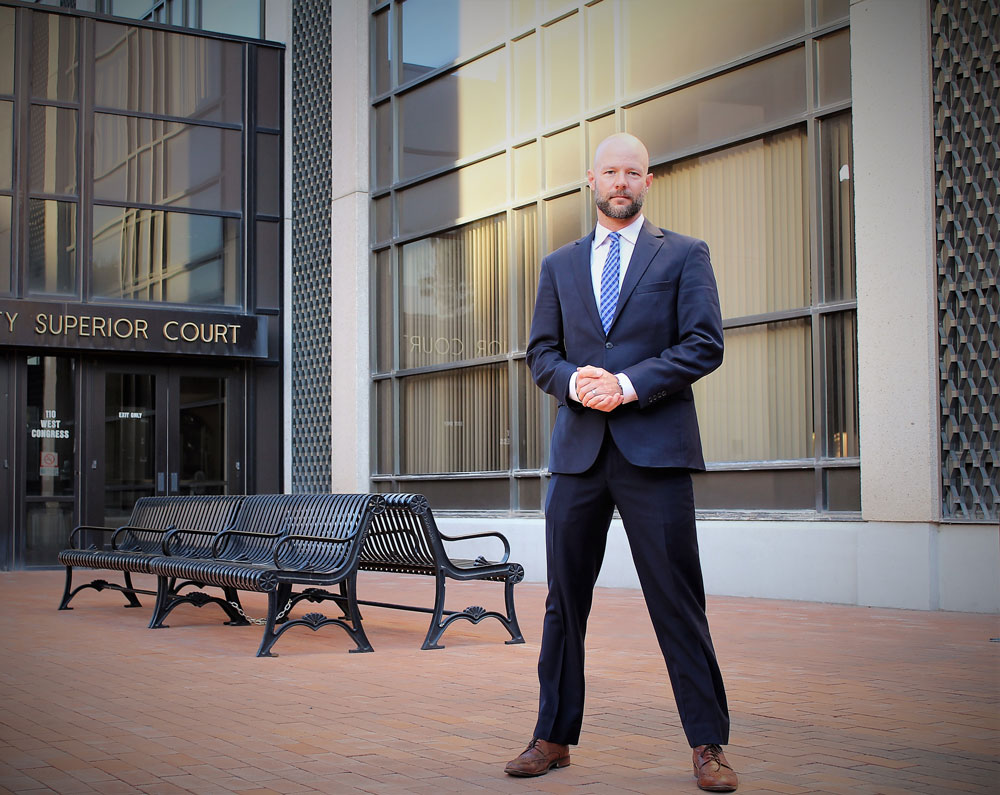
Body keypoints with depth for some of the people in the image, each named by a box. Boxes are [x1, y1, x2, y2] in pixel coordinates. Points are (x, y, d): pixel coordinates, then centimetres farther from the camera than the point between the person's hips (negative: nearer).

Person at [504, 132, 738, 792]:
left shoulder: (684, 255, 8)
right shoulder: (560, 266, 18)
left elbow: (705, 343, -2)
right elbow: (542, 352, 14)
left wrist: (629, 385, -13)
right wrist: (573, 382, -8)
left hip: (655, 447, -3)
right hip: (579, 449, 4)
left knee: (678, 601, -2)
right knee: (565, 601, 7)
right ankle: (554, 738, 18)